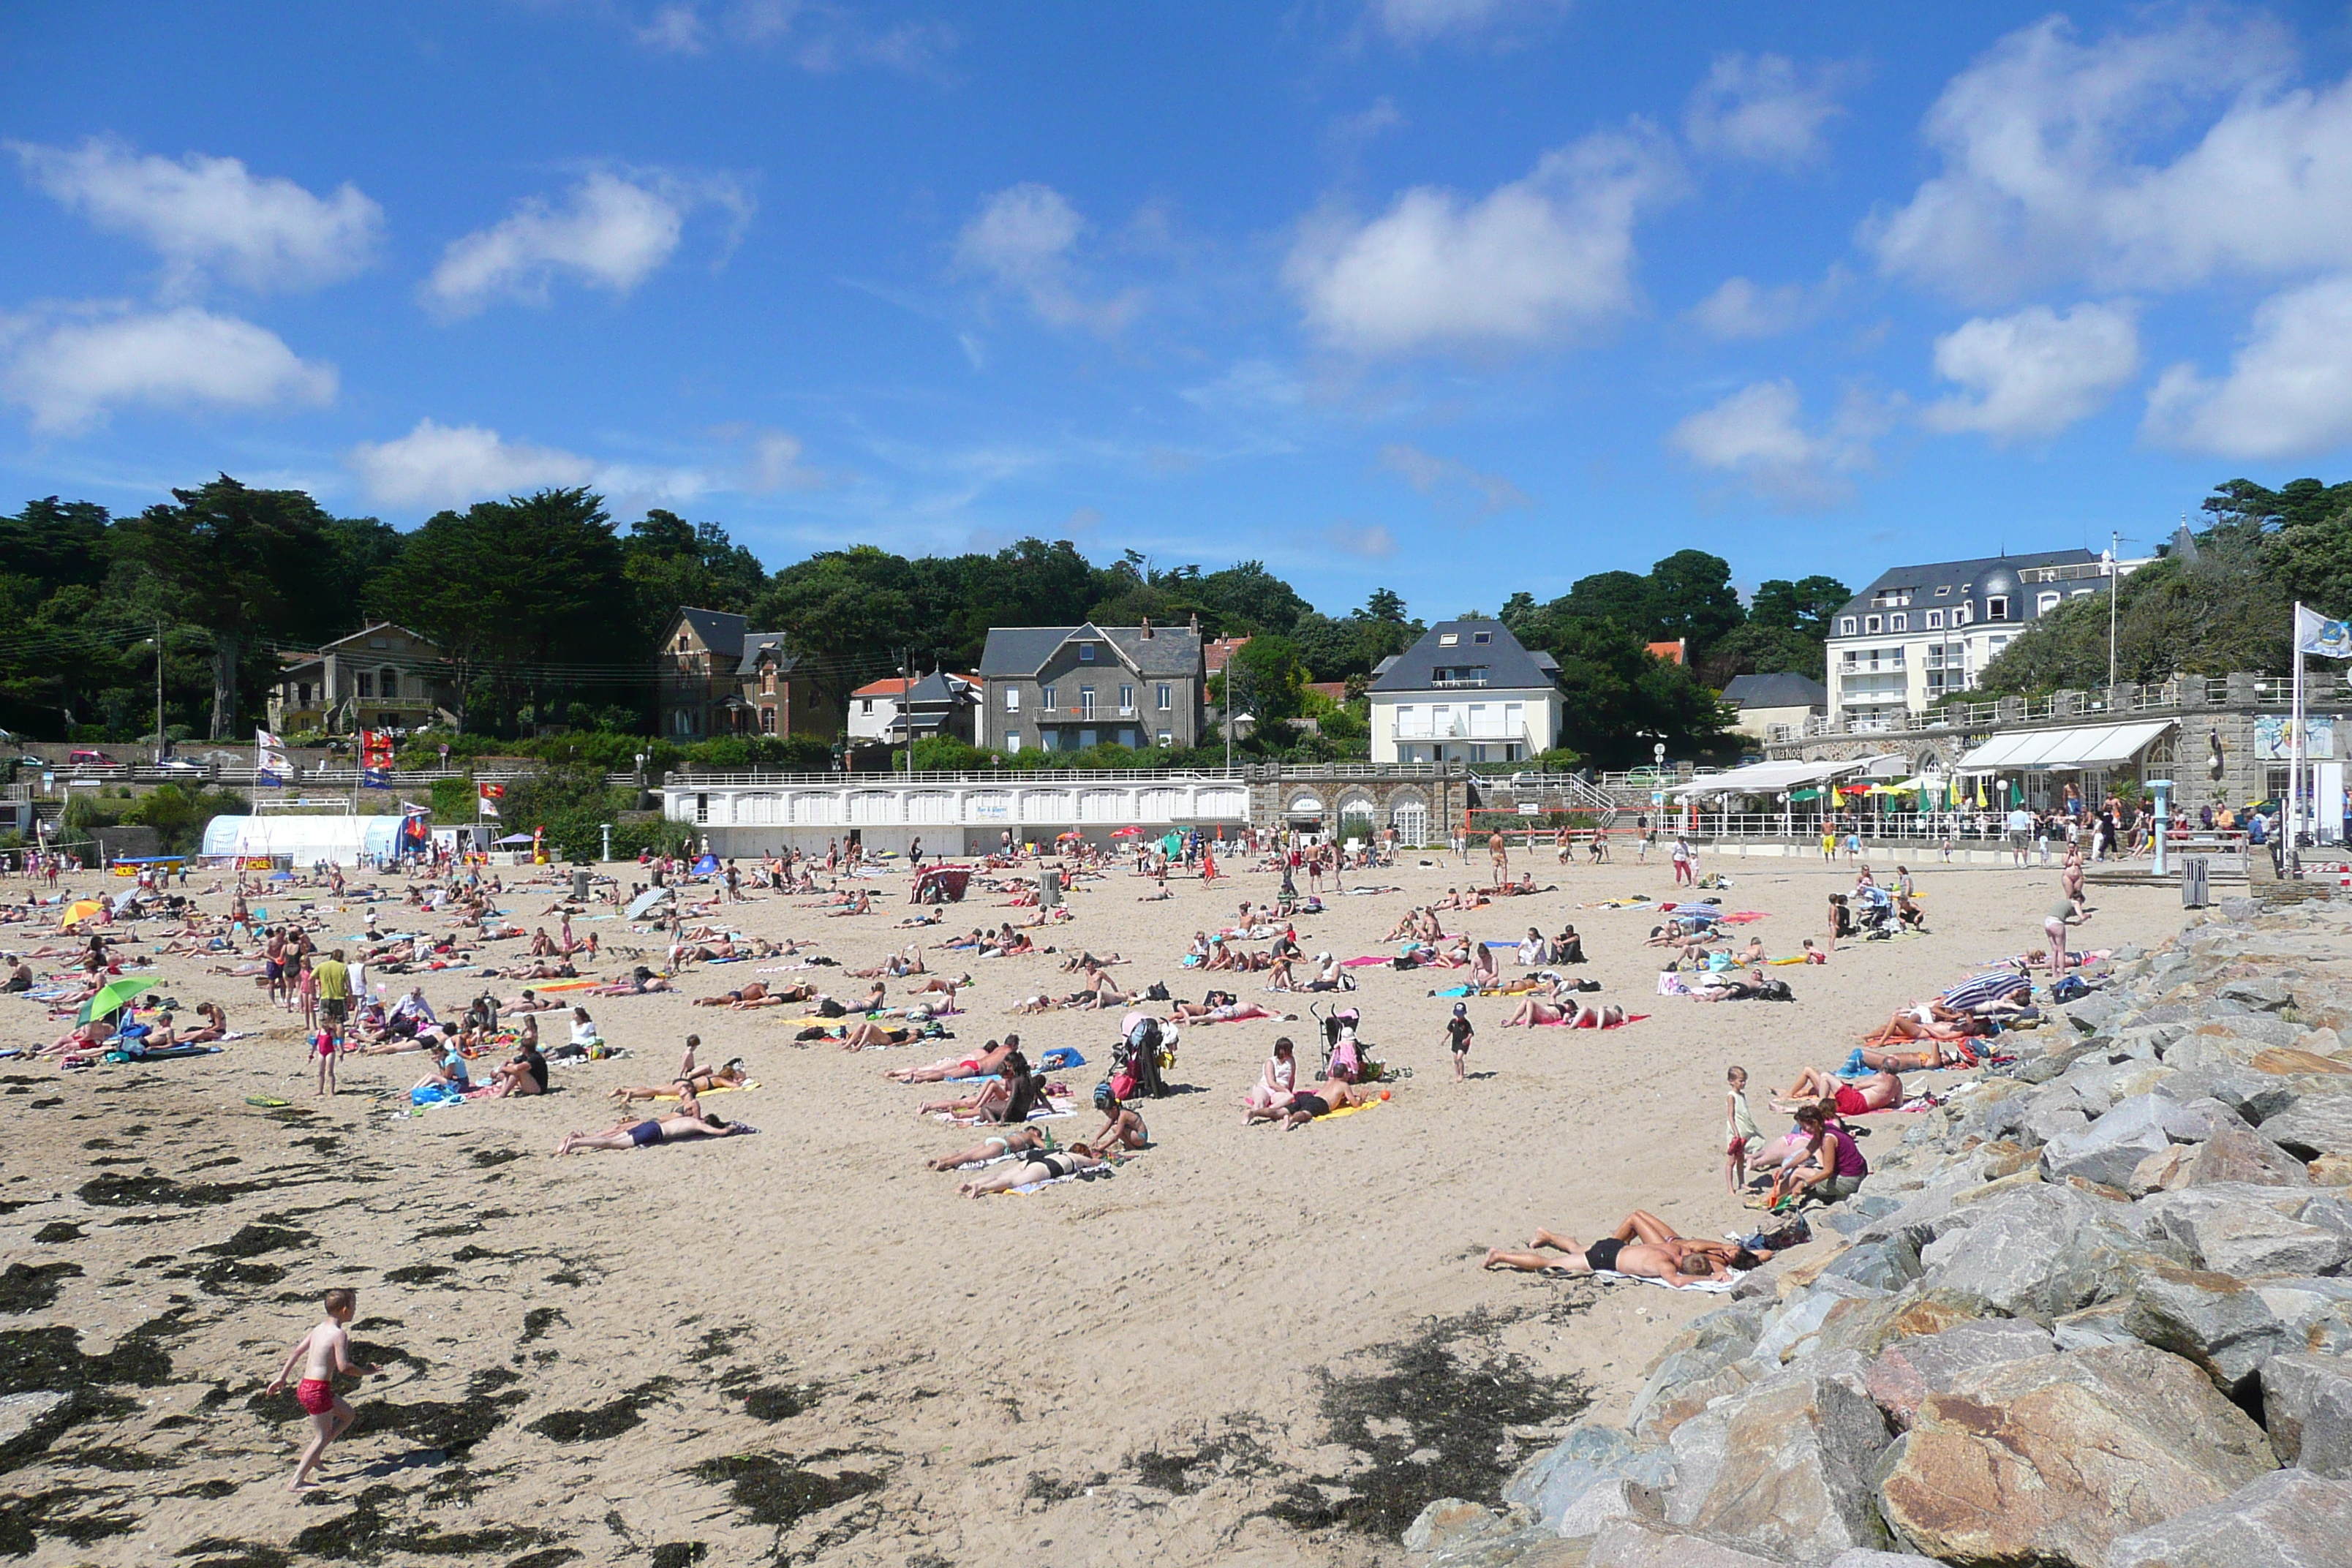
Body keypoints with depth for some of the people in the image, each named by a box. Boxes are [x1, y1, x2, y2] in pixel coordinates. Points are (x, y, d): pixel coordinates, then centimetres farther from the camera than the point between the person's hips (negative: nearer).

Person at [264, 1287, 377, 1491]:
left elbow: (297, 1350, 16)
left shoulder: (320, 1329, 10)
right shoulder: (339, 1334, -16)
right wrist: (365, 1372, -6)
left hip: (305, 1387, 9)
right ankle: (296, 1482, 3)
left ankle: (314, 1456, 22)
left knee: (349, 1415, 21)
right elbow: (344, 1366, -22)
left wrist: (282, 1378, 23)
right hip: (318, 1390, -9)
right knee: (322, 1437, 2)